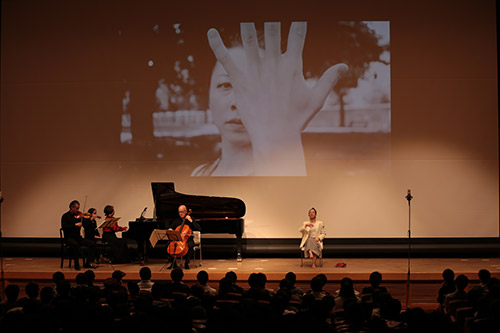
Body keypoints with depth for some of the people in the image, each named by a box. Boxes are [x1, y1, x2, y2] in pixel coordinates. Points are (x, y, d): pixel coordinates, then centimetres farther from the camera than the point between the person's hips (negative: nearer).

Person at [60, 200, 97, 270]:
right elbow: (64, 227, -17)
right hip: (69, 238, -5)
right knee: (75, 244, -38)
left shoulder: (78, 215, 10)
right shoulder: (65, 216, -2)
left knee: (92, 244, -13)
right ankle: (76, 264, -26)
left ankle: (87, 263, -7)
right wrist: (75, 225, -24)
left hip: (78, 237, 5)